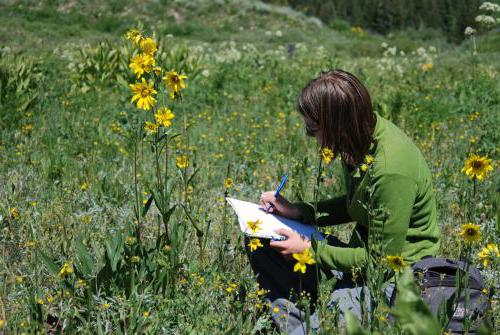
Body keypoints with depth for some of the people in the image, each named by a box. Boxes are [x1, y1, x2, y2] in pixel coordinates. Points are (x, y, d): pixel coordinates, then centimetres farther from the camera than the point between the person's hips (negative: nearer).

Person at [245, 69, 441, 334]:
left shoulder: (391, 170, -30)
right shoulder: (365, 132, -4)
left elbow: (383, 257, -22)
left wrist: (311, 250, -15)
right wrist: (298, 211, 3)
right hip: (367, 250, 9)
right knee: (260, 243, 3)